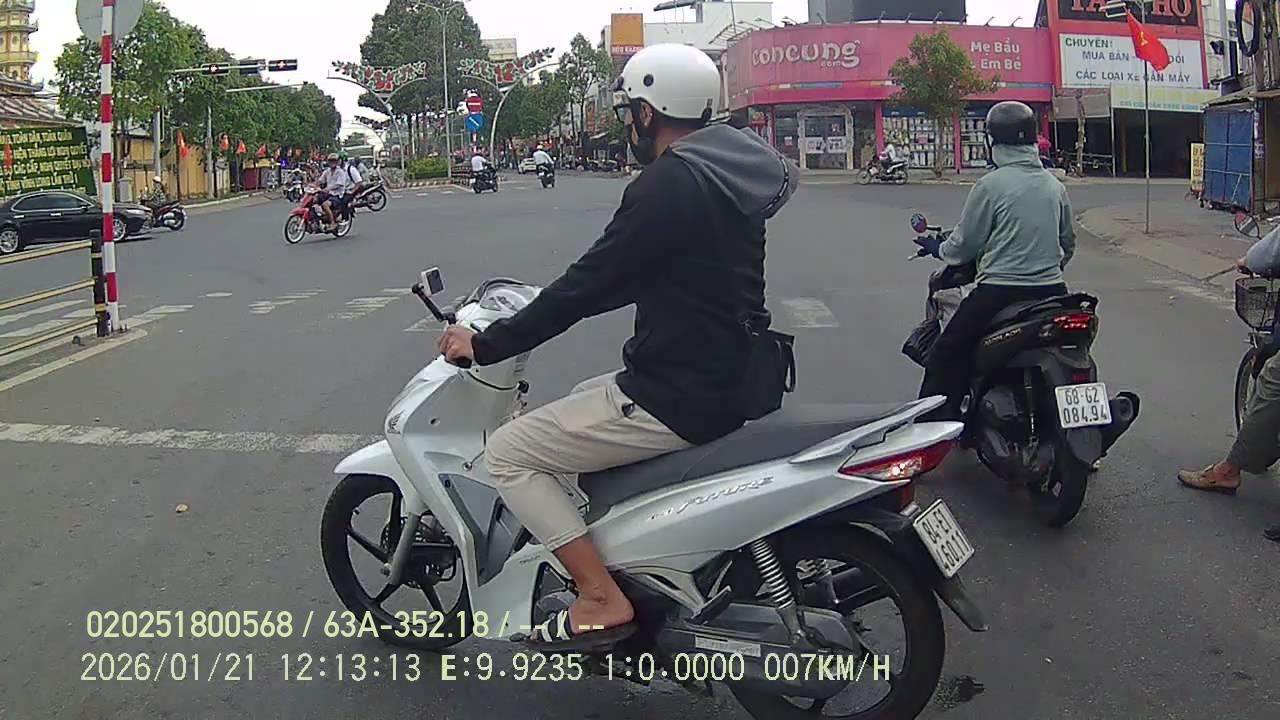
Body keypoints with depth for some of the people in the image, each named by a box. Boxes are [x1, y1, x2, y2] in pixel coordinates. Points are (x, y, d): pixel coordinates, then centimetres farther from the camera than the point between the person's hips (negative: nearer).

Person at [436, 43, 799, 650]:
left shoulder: (667, 185, -18)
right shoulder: (725, 168, 11)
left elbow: (591, 282, -17)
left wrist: (485, 345, -7)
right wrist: (550, 305, 25)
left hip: (677, 396, -10)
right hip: (726, 375, 10)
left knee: (507, 453, -2)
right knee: (582, 400, 32)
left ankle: (602, 599, -3)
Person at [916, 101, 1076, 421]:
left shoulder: (991, 185, -10)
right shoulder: (1055, 185, 9)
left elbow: (964, 243, -4)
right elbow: (1068, 243, 18)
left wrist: (939, 249, 17)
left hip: (999, 291, -6)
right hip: (1051, 290, 6)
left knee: (946, 357, 4)